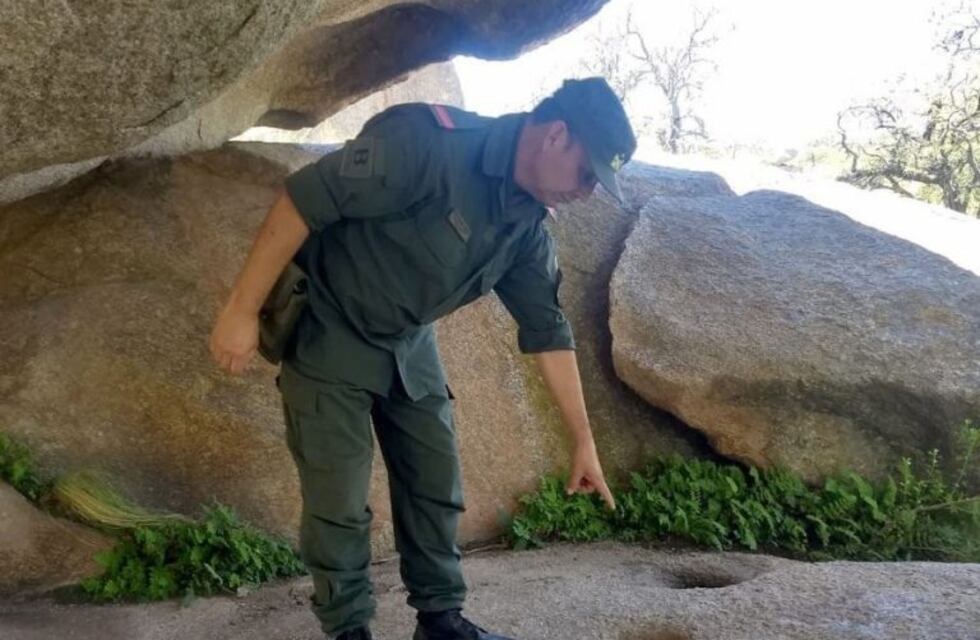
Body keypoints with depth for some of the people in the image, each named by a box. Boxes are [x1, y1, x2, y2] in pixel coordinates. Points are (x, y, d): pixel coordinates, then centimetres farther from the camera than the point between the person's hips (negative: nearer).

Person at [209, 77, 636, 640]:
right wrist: (242, 310, -24)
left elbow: (548, 329, 2)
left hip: (409, 343, 7)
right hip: (329, 333, -7)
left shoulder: (529, 224, -5)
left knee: (438, 484, 8)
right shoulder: (429, 140, -29)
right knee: (340, 499, -3)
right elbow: (304, 199, -28)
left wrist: (583, 440, 5)